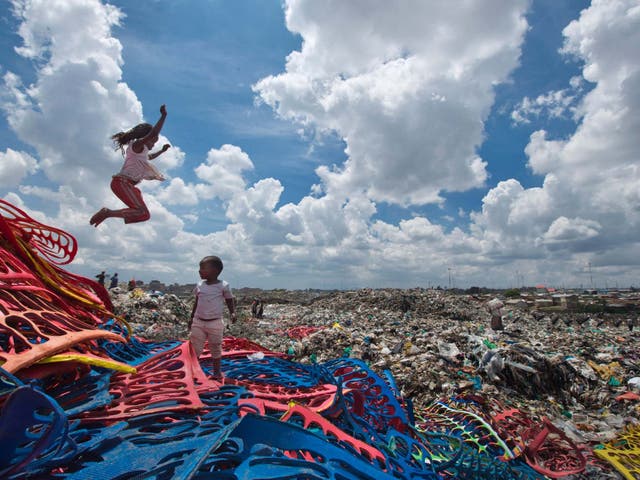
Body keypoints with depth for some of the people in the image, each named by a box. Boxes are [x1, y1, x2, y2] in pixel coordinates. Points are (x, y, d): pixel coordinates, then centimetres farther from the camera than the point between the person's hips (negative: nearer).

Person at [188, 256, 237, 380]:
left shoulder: (223, 286, -10)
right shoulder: (199, 285, 3)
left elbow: (230, 302, -1)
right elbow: (197, 302, 15)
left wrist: (233, 313, -18)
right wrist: (192, 318, 17)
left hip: (215, 323, -3)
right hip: (198, 322, 4)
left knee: (215, 349, 9)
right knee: (195, 348, 6)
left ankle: (216, 371, 24)